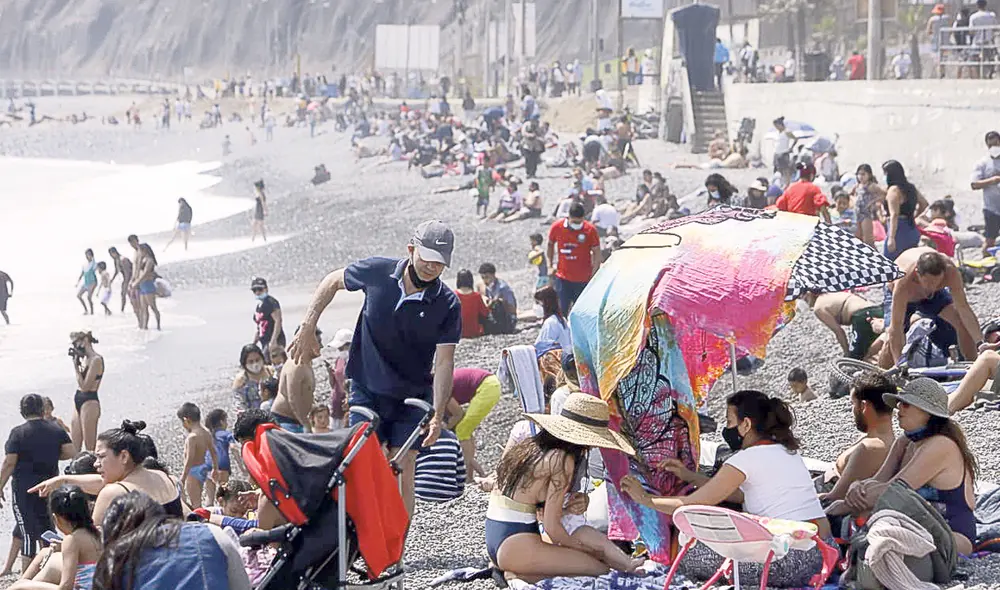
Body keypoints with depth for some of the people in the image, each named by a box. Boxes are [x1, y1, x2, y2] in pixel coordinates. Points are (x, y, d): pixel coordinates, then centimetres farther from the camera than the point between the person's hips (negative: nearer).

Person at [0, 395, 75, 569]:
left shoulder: (18, 433, -9)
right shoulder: (56, 430, 2)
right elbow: (71, 452, -3)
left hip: (24, 488, -4)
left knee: (27, 532, -3)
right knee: (47, 528, 17)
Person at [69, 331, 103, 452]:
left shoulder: (96, 360, -14)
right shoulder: (85, 359, 13)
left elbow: (85, 386, -17)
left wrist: (76, 365, -13)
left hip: (89, 403, -9)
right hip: (79, 402, 9)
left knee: (90, 448, -5)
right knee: (74, 449, 9)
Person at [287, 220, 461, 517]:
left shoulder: (448, 305, -14)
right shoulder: (377, 272, -11)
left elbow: (444, 362, -17)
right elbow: (332, 282, 8)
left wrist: (437, 416, -27)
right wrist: (307, 328, 2)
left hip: (413, 397, 0)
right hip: (366, 390, 0)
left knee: (402, 471, -1)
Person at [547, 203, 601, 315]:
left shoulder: (590, 230, -11)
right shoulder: (557, 227, -6)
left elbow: (597, 253, -4)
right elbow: (550, 244, 13)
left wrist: (594, 276, -8)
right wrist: (550, 266, 10)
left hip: (583, 280, -1)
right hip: (562, 278, 1)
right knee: (561, 311, -2)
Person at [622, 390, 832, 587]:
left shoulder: (748, 458, -9)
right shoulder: (784, 451, 16)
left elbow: (693, 505, -7)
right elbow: (741, 494, 26)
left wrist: (644, 498, 6)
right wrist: (690, 477, 27)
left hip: (793, 560, -9)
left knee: (691, 555, -4)